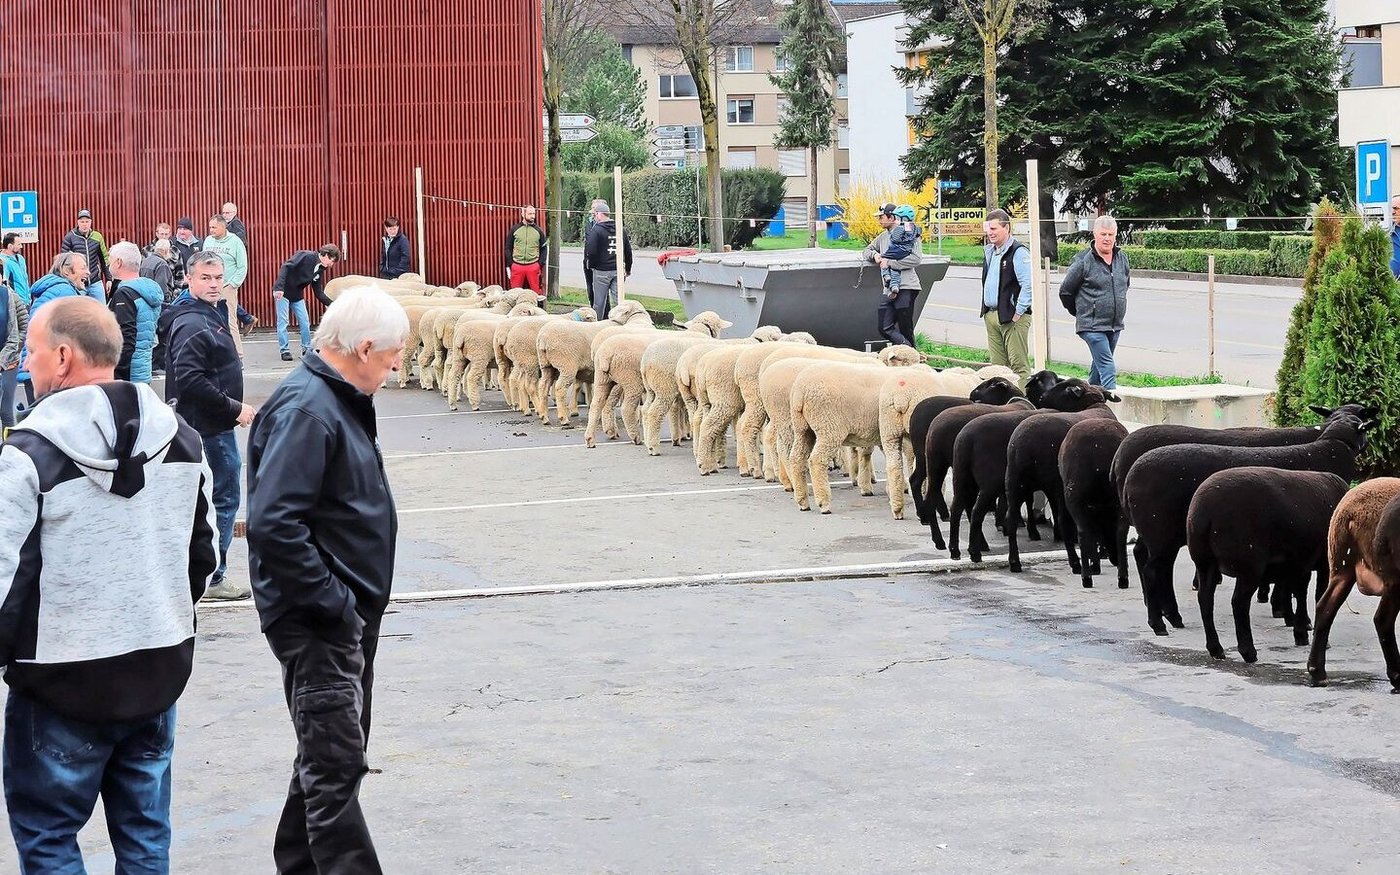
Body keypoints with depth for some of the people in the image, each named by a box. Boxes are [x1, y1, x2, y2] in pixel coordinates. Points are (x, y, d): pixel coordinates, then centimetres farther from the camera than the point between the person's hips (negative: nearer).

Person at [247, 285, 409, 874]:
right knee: (336, 764, -9)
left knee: (335, 753, 19)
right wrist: (332, 604, -23)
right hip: (318, 621, -10)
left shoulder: (341, 400, 12)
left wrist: (356, 604, 15)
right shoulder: (305, 409, -21)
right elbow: (273, 524, -29)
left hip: (349, 613, 11)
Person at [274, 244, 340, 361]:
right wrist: (279, 287, -34)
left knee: (305, 322, 2)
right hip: (283, 292, -7)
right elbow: (286, 267, -25)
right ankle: (285, 351, 1)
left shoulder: (320, 270, 5)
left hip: (297, 296, 7)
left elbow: (318, 293, 10)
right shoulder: (306, 256, -18)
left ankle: (307, 349, 11)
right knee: (283, 322, -5)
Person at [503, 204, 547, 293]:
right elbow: (508, 248, 8)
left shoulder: (538, 230, 8)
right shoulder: (514, 229, 6)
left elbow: (544, 249, 11)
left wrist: (541, 264, 0)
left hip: (534, 267, 0)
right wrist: (509, 266, 1)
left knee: (536, 293, -2)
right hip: (517, 267, 0)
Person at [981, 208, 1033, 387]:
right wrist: (986, 311, 17)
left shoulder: (1018, 252, -12)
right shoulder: (990, 252, 16)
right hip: (991, 316, 9)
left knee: (1019, 365, -8)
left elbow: (1028, 285, -19)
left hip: (1012, 317, -9)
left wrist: (1018, 313, -18)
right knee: (997, 364, 11)